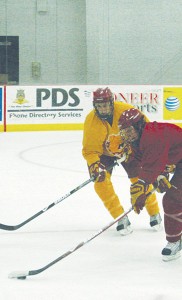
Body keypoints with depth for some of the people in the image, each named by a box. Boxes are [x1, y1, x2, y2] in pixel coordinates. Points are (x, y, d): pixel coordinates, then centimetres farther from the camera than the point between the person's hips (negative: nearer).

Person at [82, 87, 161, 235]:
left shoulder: (125, 110, -28)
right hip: (102, 152, 0)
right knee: (101, 181, -17)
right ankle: (122, 219, -8)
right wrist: (94, 165, -38)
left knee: (140, 179, -5)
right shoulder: (90, 121, -27)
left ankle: (155, 214, 17)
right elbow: (89, 149, -23)